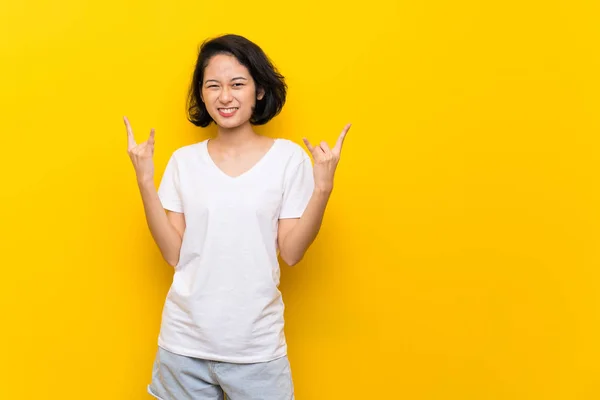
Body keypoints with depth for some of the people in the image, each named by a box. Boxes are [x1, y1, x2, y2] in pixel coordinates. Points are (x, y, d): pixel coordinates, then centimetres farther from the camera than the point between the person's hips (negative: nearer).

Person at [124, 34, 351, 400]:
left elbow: (291, 253, -6)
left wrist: (323, 187, -16)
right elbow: (174, 253, -2)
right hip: (184, 341, 2)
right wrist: (145, 181, -7)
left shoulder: (288, 156, -4)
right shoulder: (184, 160, 2)